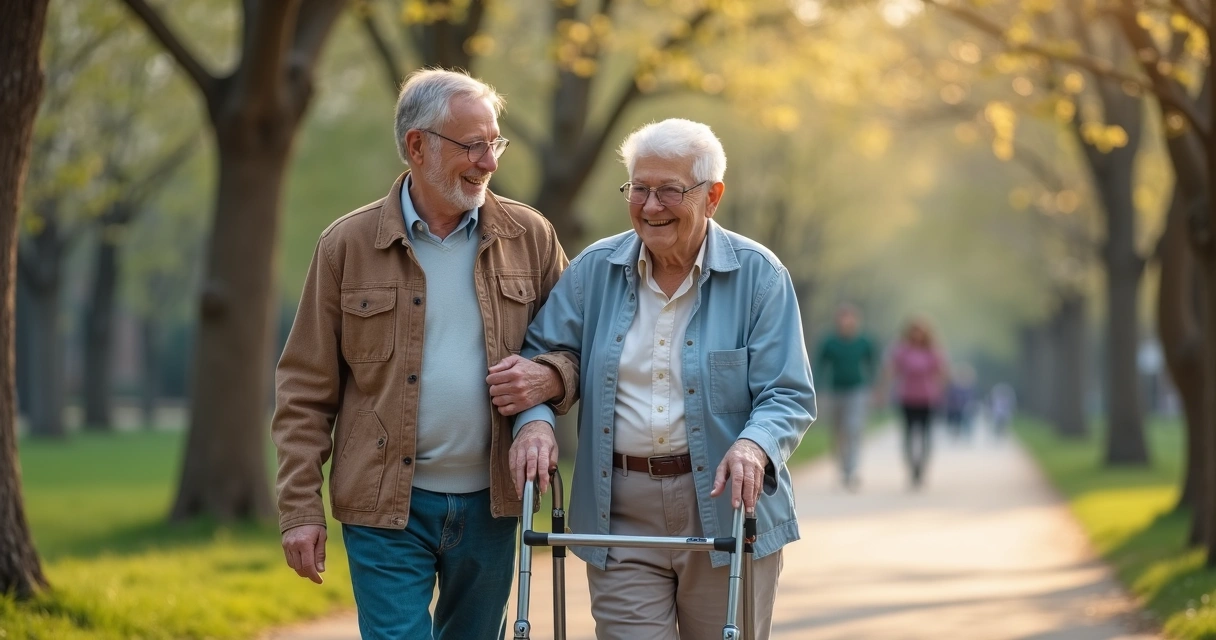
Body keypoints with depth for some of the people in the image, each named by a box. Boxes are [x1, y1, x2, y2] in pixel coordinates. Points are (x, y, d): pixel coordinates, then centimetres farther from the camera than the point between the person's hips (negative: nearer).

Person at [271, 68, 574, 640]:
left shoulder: (529, 237, 4)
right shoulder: (348, 245, -2)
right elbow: (306, 391, 0)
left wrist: (548, 378, -10)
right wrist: (300, 509, -4)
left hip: (488, 503, 3)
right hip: (387, 507, -3)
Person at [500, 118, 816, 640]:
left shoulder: (758, 275, -2)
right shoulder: (595, 270, 6)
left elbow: (788, 396, -6)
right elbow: (542, 356, 9)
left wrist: (754, 446, -27)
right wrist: (534, 420, -13)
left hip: (727, 509, -1)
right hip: (620, 516, 1)